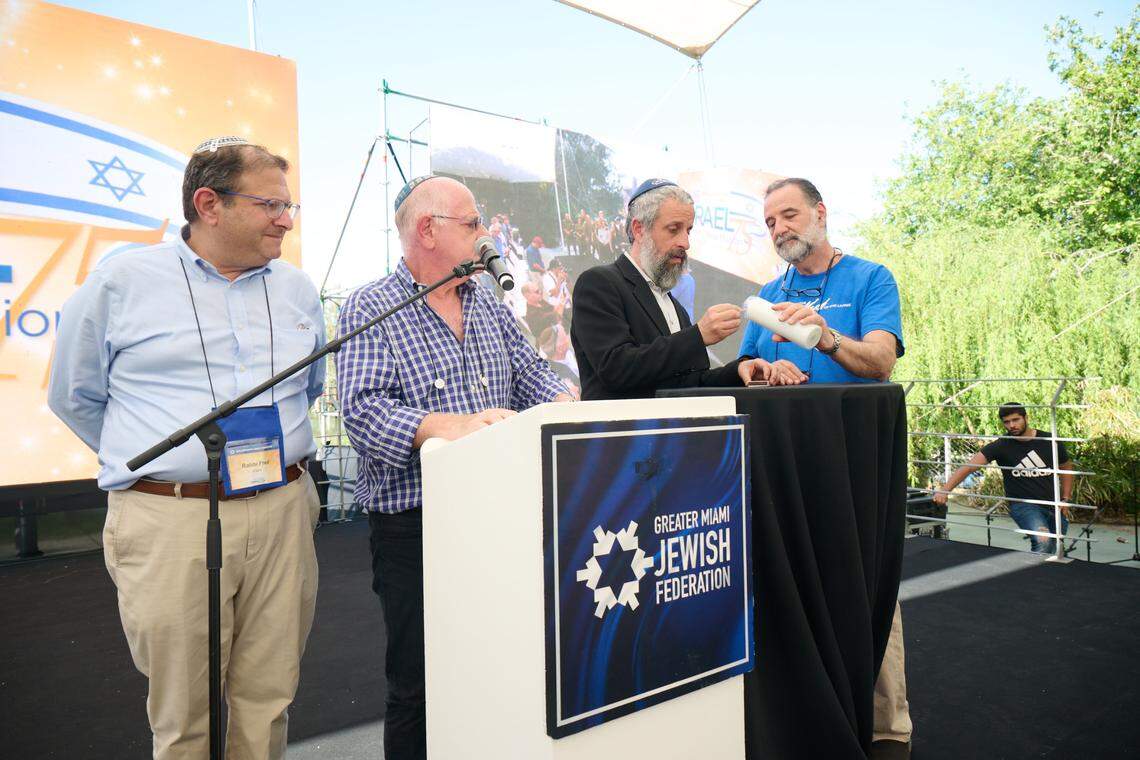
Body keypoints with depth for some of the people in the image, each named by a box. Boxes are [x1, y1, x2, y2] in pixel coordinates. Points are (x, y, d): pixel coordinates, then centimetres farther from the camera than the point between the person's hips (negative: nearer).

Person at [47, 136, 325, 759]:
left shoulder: (297, 289, 10)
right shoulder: (121, 280, 0)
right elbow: (73, 394, 10)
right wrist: (149, 465, 9)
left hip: (283, 513, 3)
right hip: (170, 521, -3)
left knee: (268, 704, 12)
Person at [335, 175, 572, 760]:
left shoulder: (489, 306, 15)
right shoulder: (369, 310, -5)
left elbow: (533, 378, 13)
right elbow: (363, 413, -17)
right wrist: (449, 425, -31)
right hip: (412, 525, -5)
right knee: (418, 688, 8)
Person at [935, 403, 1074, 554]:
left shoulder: (1051, 442, 0)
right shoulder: (1001, 446, -9)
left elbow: (1066, 468, 18)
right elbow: (969, 466, -19)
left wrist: (1065, 500, 9)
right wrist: (944, 490, -31)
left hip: (1054, 507, 4)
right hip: (1023, 505, -4)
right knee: (1043, 541, -30)